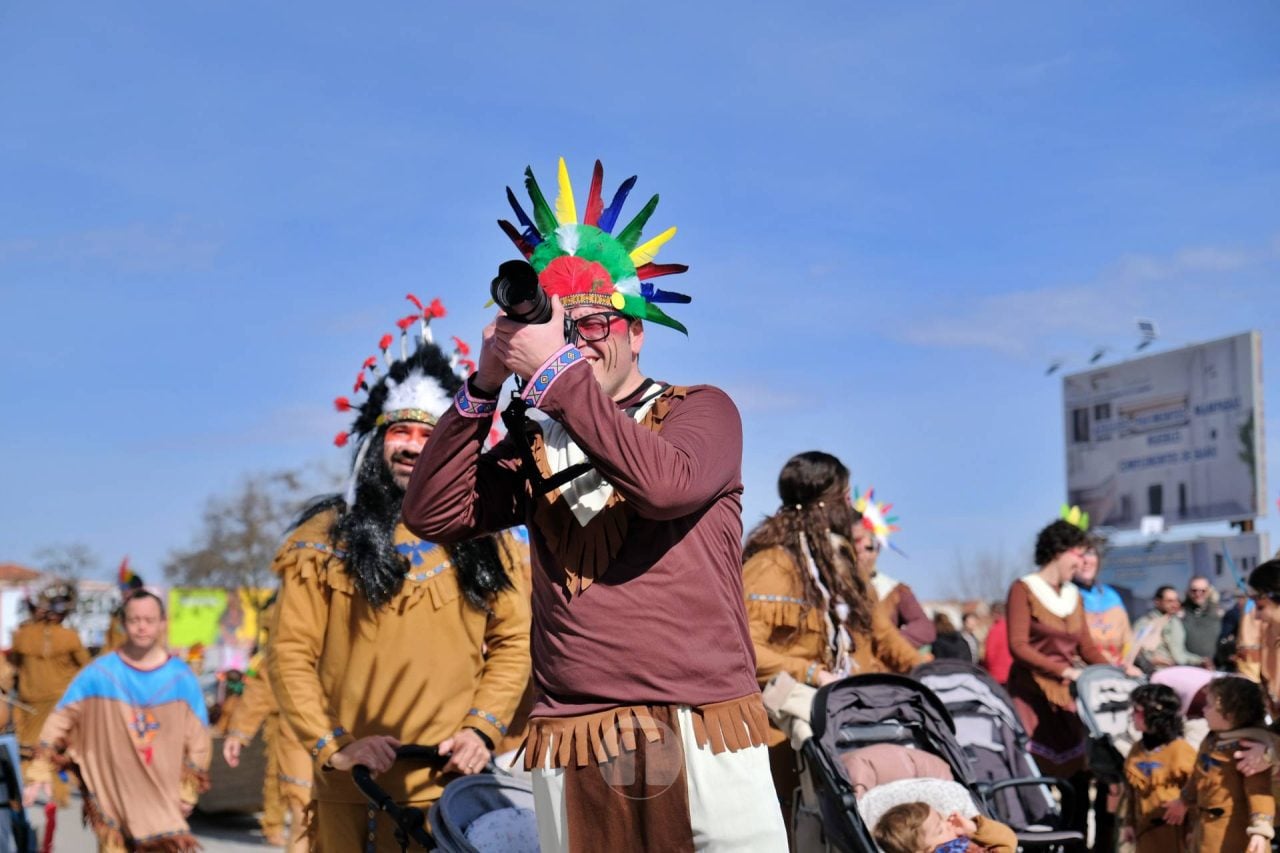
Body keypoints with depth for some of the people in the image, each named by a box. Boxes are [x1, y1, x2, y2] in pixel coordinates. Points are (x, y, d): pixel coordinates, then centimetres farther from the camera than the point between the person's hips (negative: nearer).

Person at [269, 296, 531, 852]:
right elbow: (289, 654, -2)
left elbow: (513, 639, 9)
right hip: (349, 790, -1)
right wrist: (331, 747, -10)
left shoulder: (477, 536, 9)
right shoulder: (326, 537, 2)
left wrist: (483, 727, -4)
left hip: (450, 784, 1)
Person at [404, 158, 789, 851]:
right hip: (572, 750, 3)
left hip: (702, 737, -3)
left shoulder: (701, 410, 6)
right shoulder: (534, 443, 15)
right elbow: (432, 515, 2)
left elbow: (664, 484, -16)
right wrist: (484, 385, -5)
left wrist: (556, 372, -16)